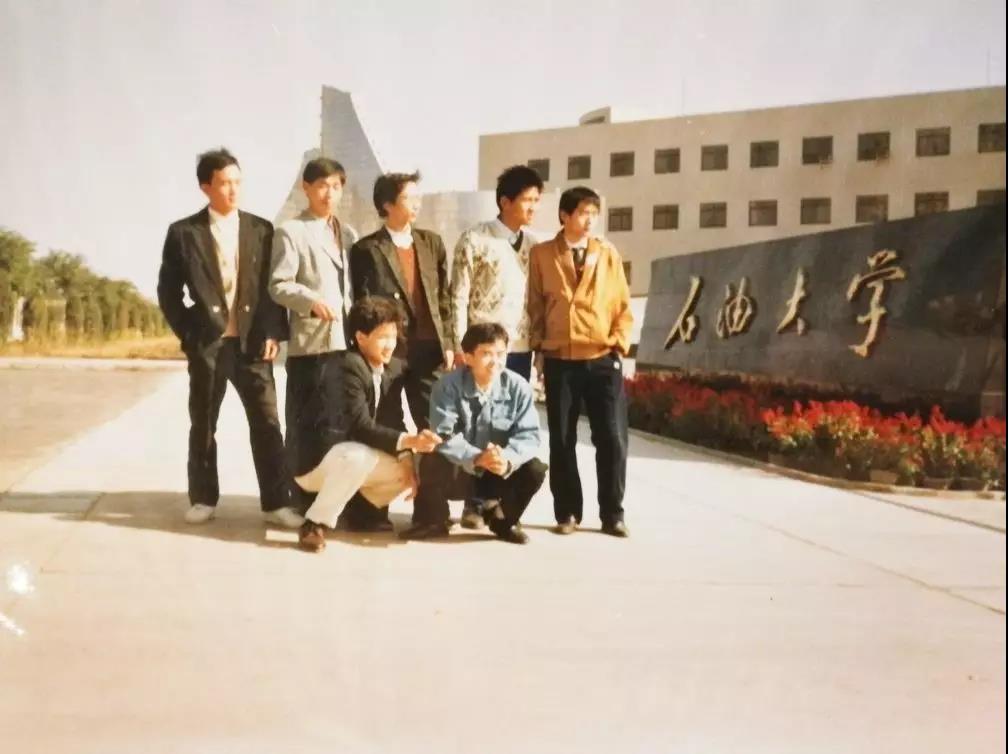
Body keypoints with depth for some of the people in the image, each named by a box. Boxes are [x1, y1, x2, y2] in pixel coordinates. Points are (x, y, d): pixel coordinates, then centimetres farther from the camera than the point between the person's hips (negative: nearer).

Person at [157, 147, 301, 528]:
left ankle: (276, 502, 4)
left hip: (252, 343, 1)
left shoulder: (261, 230, 6)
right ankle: (203, 498, 21)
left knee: (267, 423, -2)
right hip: (206, 344, -1)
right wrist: (187, 334, -2)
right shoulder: (184, 232, 1)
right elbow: (168, 290, 4)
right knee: (203, 425, 8)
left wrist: (273, 333, -3)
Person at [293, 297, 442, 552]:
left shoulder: (395, 367, 2)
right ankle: (314, 524, -21)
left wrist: (406, 457, -14)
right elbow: (360, 426, -30)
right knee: (356, 457, -38)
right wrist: (408, 441, -38)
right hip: (315, 458, -8)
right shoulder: (349, 367, -23)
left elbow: (394, 421, 1)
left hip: (360, 455, 8)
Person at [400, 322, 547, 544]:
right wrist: (477, 458, -43)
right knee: (433, 463, -33)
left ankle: (503, 519, 6)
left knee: (534, 469, -24)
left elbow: (528, 435, -18)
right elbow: (443, 436, -26)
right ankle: (433, 519, -1)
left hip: (500, 473, 2)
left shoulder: (519, 387, -12)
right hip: (458, 472, -2)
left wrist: (508, 458, -39)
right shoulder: (448, 385, -17)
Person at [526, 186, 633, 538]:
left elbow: (623, 304, 7)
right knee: (562, 441, 6)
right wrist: (538, 349, 3)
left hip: (603, 361, 1)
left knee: (612, 439, 0)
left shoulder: (608, 254, 5)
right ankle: (567, 513, 17)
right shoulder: (542, 255, 3)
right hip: (560, 362, 0)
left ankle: (612, 515, 13)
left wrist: (620, 345, -2)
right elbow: (535, 305, 7)